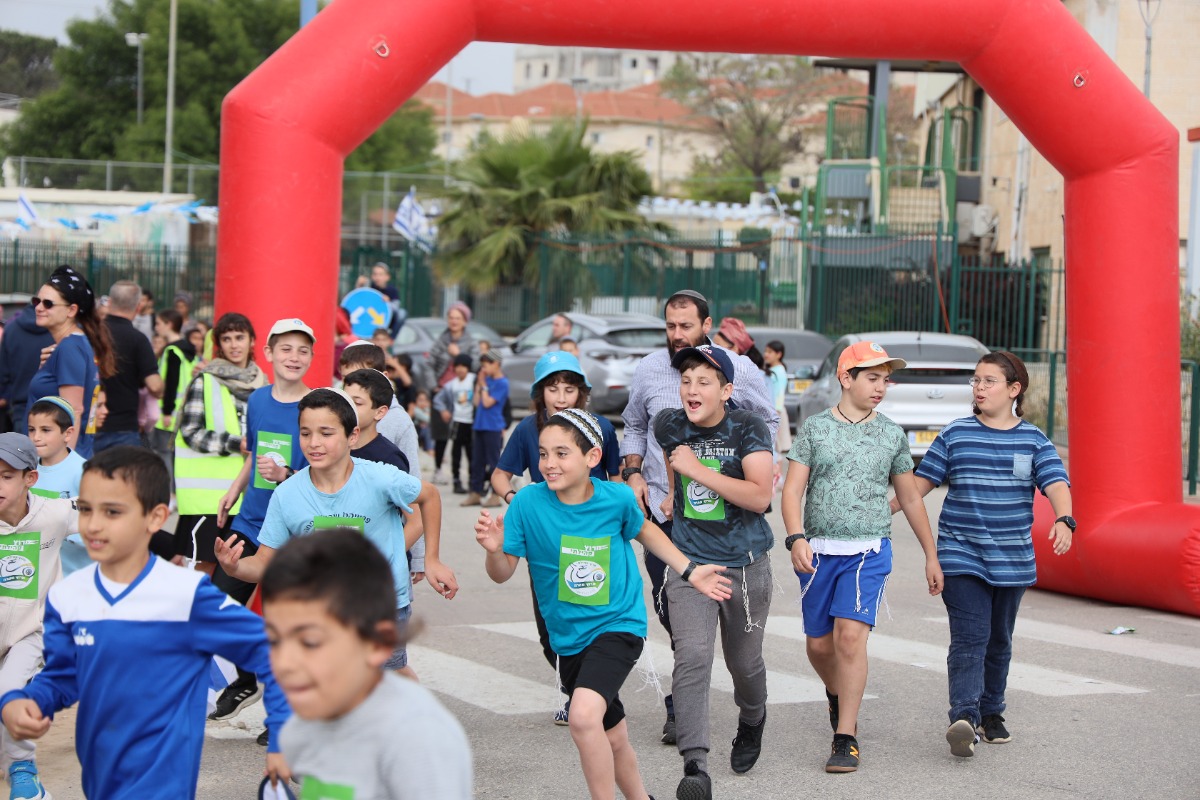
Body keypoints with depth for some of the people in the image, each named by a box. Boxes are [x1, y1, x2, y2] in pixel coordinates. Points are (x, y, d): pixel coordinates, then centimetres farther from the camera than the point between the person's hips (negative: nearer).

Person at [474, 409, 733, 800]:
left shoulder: (617, 498, -13)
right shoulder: (528, 502, -14)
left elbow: (643, 530, 11)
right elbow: (502, 573, -10)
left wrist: (690, 571, 11)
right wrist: (494, 549, -31)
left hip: (618, 625, -3)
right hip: (569, 637, 3)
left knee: (584, 714, -28)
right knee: (613, 737, 18)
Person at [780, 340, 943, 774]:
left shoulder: (892, 435, 7)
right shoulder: (815, 428, 3)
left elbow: (910, 499, 17)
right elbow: (792, 490, -2)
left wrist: (931, 555, 19)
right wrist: (796, 537, -19)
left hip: (869, 551, -1)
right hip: (818, 551, 1)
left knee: (850, 636, -16)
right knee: (818, 645, 8)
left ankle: (845, 739, -12)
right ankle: (839, 695, 42)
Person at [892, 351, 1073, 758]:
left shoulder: (1033, 441, 3)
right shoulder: (955, 434, 3)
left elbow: (1056, 483, -10)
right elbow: (921, 482, 6)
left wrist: (1064, 519, -29)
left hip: (1011, 560, 2)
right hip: (961, 555, -2)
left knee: (999, 641, 14)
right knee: (970, 638, -15)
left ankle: (991, 713, 28)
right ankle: (964, 718, -26)